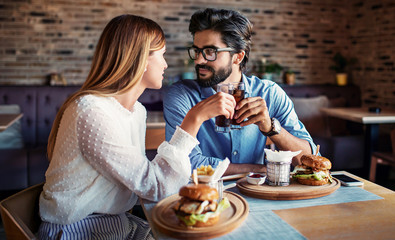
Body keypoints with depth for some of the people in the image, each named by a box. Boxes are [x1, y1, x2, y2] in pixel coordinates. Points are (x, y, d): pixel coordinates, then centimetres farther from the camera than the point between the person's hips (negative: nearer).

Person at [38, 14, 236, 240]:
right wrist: (195, 118, -27)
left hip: (117, 221, 8)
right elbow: (154, 185, -26)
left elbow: (140, 178, 5)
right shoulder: (92, 111, -24)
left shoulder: (137, 110, 6)